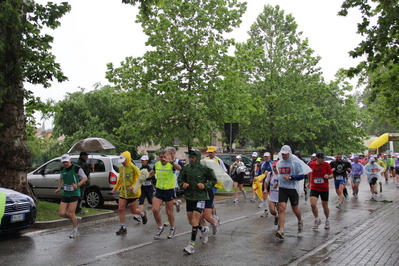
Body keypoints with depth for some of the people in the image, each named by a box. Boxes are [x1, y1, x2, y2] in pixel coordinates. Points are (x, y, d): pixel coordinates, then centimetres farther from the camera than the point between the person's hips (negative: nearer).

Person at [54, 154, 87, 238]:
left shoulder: (76, 168, -10)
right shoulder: (63, 169, 8)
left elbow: (85, 178, -6)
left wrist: (77, 185, -21)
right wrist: (59, 188, 11)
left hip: (74, 194, -6)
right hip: (65, 194, 6)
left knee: (70, 213, -6)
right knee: (62, 214, -3)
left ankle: (75, 231, 14)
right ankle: (76, 219, 25)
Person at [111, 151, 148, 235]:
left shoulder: (133, 168, -14)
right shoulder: (121, 167, 7)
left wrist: (133, 187, -25)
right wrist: (115, 188, 21)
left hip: (132, 193, -6)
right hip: (123, 192, 6)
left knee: (133, 211, 4)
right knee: (120, 209, -3)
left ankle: (143, 214, 38)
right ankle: (123, 228, 8)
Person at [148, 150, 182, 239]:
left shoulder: (172, 164, -15)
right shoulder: (157, 164, 1)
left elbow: (179, 168, -39)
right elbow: (152, 173, 21)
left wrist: (171, 161, -55)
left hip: (169, 190, -4)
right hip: (159, 190, 4)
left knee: (169, 212, 5)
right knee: (155, 209, -6)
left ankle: (172, 229, 29)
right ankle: (160, 228, 15)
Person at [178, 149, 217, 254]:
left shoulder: (204, 168, -11)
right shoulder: (186, 168, 0)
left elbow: (213, 180, -1)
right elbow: (180, 178, 13)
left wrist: (205, 185, -17)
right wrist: (182, 184, -8)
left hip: (200, 197, -5)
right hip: (189, 197, 5)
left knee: (195, 218, -13)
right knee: (190, 220, 11)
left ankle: (192, 244, -8)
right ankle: (204, 230, 42)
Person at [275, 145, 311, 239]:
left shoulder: (295, 162, -9)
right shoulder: (279, 163, 9)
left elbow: (301, 176, -13)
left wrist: (290, 177, -23)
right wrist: (278, 182, 17)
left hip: (293, 189, -3)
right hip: (282, 188, 3)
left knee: (295, 209, 12)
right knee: (281, 208, -11)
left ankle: (300, 221, 44)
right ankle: (281, 230, -13)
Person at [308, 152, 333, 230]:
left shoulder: (326, 164, -7)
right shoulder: (311, 164, -3)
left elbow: (331, 175, -1)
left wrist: (328, 176, -23)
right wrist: (310, 182, 21)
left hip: (324, 188, 0)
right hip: (314, 188, 1)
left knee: (325, 206, 10)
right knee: (313, 204, -16)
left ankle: (327, 220, 36)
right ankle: (317, 220, 8)